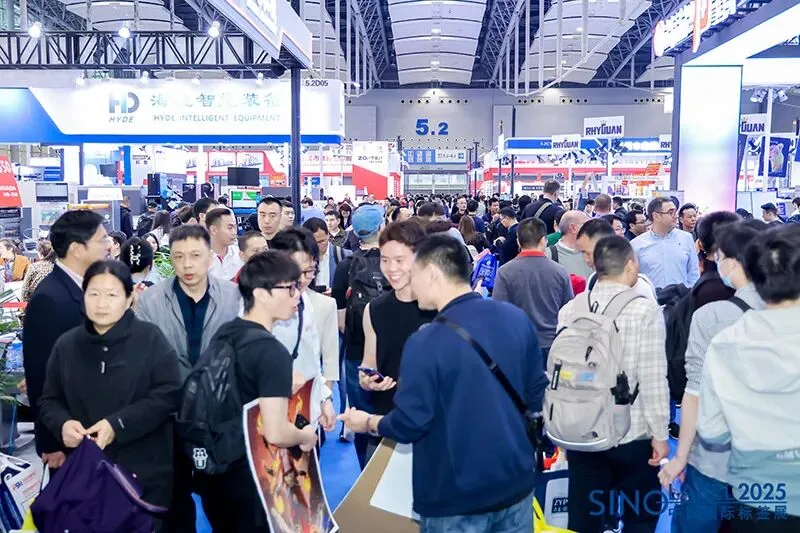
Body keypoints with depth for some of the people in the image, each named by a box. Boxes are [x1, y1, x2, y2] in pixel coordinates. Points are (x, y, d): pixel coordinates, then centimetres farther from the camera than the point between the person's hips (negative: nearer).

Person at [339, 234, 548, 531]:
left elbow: (408, 426, -15)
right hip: (515, 483, 5)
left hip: (456, 497, -5)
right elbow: (535, 397, 4)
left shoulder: (425, 343, -22)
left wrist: (368, 422, 4)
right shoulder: (518, 319, -5)